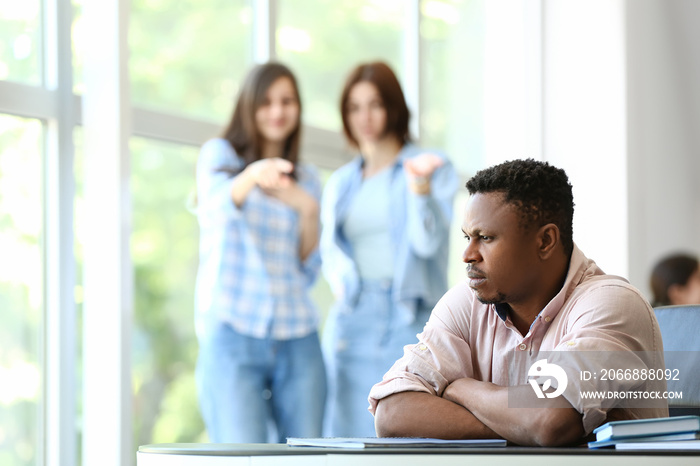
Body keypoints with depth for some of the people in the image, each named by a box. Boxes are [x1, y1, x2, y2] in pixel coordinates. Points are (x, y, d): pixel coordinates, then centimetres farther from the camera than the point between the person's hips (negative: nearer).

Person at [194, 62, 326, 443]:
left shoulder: (306, 180, 18)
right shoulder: (219, 154, 6)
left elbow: (308, 272, 14)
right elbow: (218, 205, -18)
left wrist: (309, 211, -2)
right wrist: (252, 176, -40)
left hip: (297, 342, 4)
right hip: (233, 336, -4)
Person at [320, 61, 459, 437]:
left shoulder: (433, 169, 5)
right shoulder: (340, 183, 19)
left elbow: (428, 241, -8)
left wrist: (419, 186, -24)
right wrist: (340, 282, 3)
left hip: (411, 318, -4)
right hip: (352, 321, 4)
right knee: (350, 431, -2)